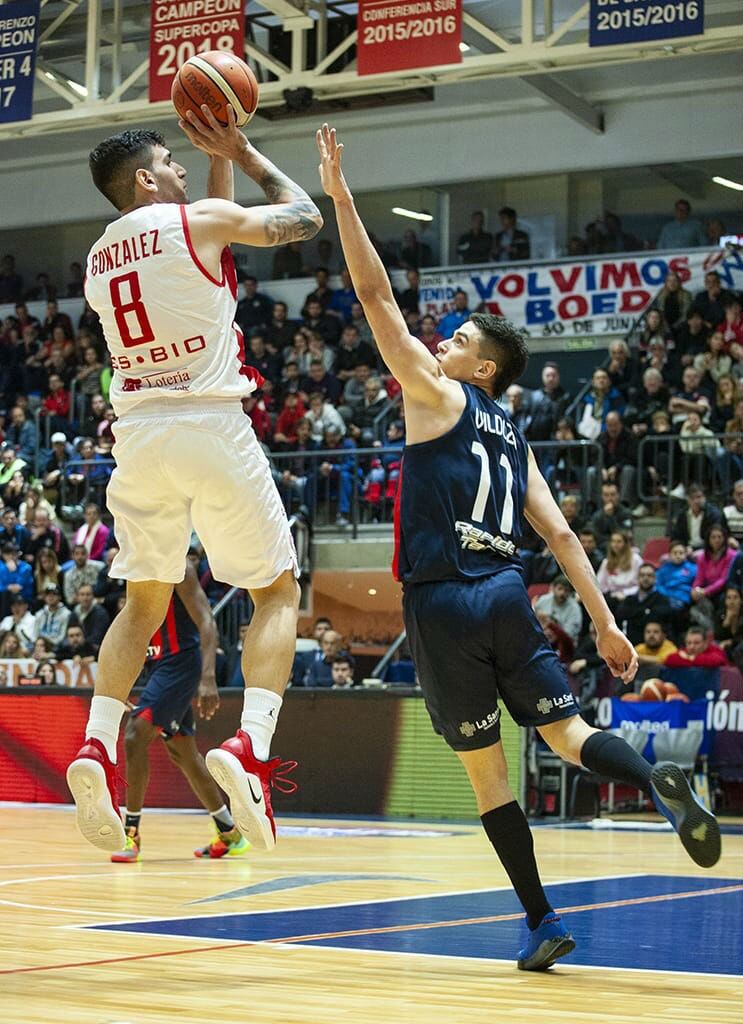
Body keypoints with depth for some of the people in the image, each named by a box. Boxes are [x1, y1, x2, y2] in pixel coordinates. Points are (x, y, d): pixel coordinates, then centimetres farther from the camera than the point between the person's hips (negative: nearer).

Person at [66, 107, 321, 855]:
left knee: (144, 599, 20)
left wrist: (221, 164, 31)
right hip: (211, 428, -5)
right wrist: (242, 154, 18)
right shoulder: (198, 219, -4)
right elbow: (304, 217, 8)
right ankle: (251, 747, -17)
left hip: (139, 431, 6)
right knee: (277, 592, 5)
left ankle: (97, 748, 0)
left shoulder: (98, 257, 16)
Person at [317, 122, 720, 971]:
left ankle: (540, 920, 1)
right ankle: (657, 781, -25)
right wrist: (604, 622, 13)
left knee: (484, 766, 1)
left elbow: (376, 295, -5)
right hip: (507, 597, 5)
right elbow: (560, 535, 13)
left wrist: (340, 197, -5)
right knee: (566, 729, 7)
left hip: (444, 604, -5)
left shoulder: (438, 398, 0)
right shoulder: (514, 440, 17)